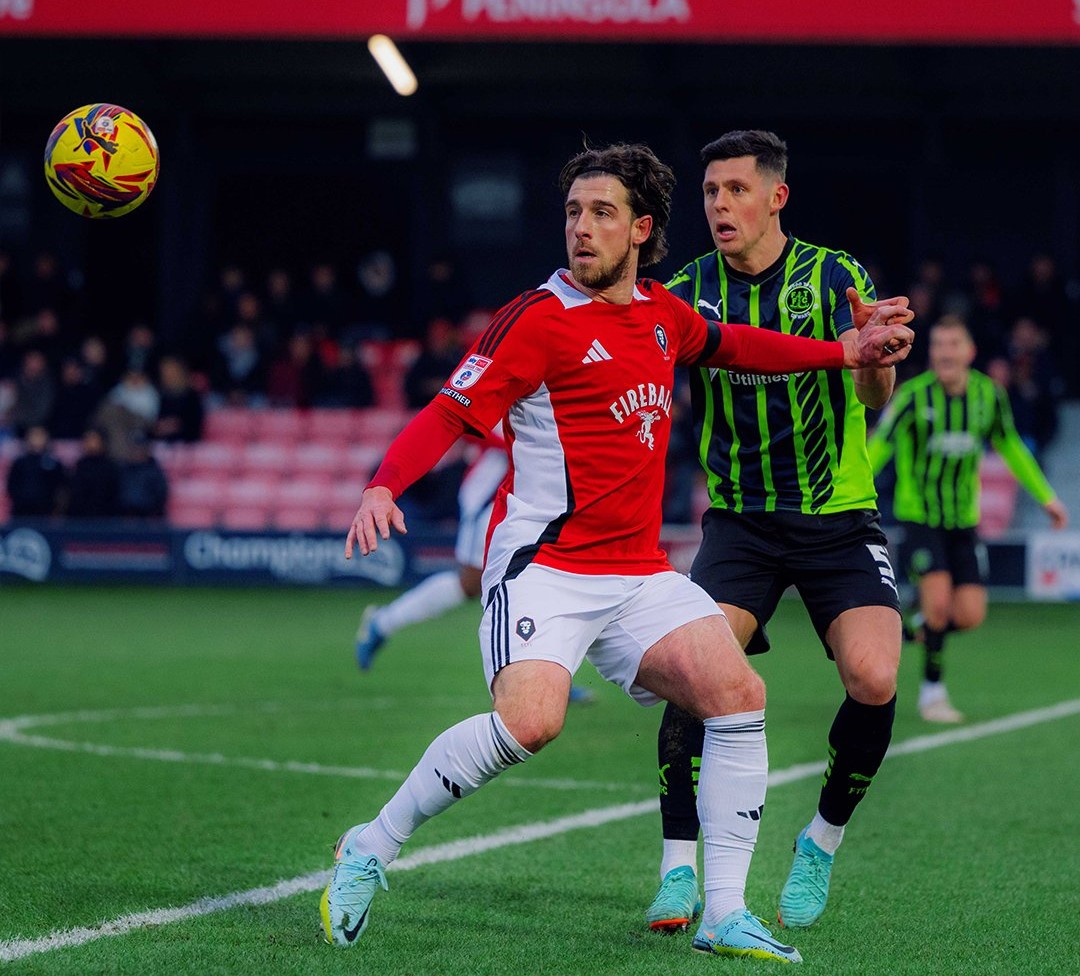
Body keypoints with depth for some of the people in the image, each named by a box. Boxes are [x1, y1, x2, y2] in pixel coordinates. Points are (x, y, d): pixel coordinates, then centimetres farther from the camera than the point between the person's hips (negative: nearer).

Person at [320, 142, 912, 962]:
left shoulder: (663, 313, 11)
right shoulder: (541, 320, -9)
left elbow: (725, 345, 34)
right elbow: (449, 414, -11)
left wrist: (845, 352, 31)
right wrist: (385, 486, -28)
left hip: (639, 572, 7)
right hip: (543, 564, -7)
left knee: (738, 693, -10)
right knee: (529, 721, -28)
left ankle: (725, 916, -3)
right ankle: (370, 850, -9)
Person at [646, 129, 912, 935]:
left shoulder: (833, 277, -6)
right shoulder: (687, 294, 0)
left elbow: (875, 396, -16)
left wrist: (877, 354, -40)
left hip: (839, 520, -1)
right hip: (740, 523, 1)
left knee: (873, 679, -21)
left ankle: (823, 842, 4)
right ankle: (680, 870, -12)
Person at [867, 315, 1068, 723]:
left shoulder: (988, 395, -3)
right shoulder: (913, 396, -15)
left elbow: (1010, 447, 13)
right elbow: (878, 447, -11)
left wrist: (1046, 496, 17)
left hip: (963, 520, 4)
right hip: (918, 516, -4)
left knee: (970, 615, -4)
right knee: (938, 598, -20)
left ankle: (923, 629, 30)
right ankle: (932, 689, -1)